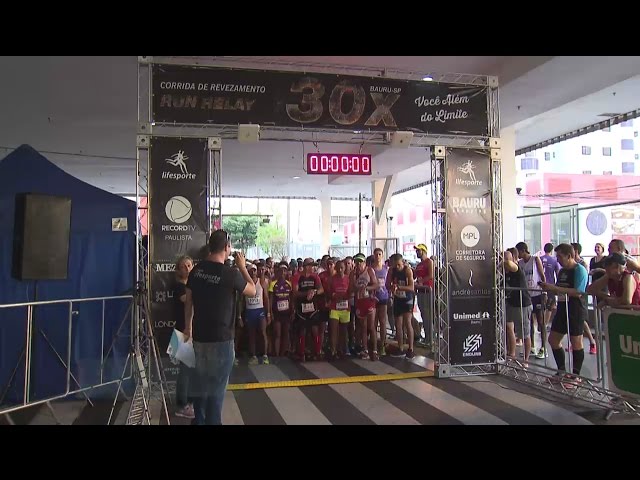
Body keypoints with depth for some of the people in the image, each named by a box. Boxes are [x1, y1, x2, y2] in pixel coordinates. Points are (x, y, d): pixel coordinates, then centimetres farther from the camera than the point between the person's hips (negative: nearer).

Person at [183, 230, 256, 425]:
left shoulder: (196, 270, 1)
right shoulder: (230, 273, -17)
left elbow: (189, 301, 10)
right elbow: (253, 291, -1)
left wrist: (188, 327, 22)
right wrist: (242, 267, 5)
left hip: (199, 336, 6)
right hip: (221, 338, -6)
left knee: (202, 383, 19)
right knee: (216, 386, 5)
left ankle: (199, 420, 31)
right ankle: (212, 421, 13)